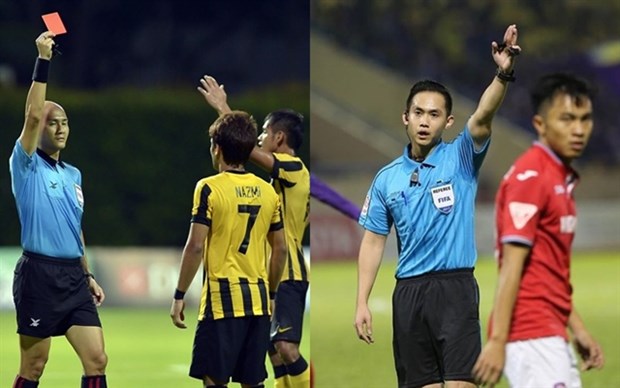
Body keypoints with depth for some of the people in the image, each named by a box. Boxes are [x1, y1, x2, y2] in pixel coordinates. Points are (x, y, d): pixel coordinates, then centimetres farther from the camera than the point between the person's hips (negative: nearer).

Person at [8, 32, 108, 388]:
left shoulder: (73, 175, 17)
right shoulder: (27, 166, -3)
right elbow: (33, 114, -18)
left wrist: (88, 275, 20)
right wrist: (43, 61, -20)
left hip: (73, 276, 6)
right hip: (39, 274, -6)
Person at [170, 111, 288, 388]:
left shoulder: (209, 188, -8)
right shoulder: (268, 191, 9)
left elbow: (195, 247, -11)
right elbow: (280, 249, 13)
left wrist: (179, 296, -5)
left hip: (223, 298, -5)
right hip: (258, 300, 5)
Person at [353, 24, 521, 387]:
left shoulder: (460, 159, 0)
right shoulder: (388, 178, 10)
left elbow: (483, 117, -19)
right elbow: (373, 242, 13)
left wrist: (504, 74, -38)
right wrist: (362, 303, 6)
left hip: (455, 288, -4)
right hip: (409, 291, 4)